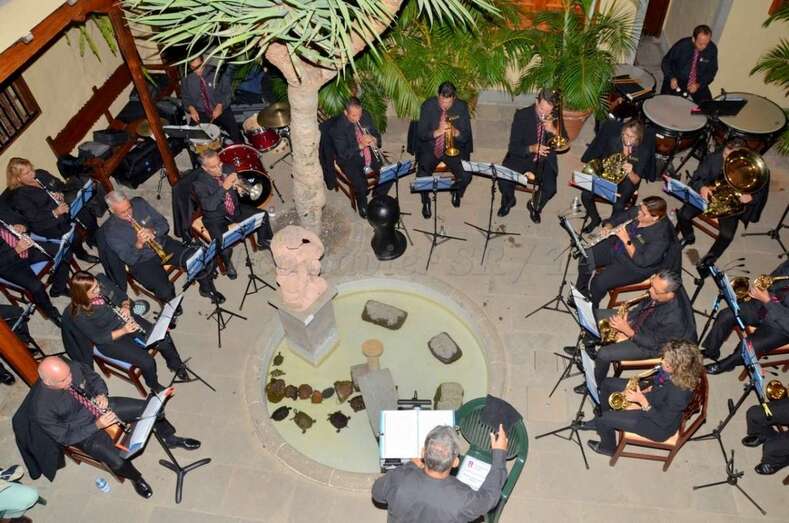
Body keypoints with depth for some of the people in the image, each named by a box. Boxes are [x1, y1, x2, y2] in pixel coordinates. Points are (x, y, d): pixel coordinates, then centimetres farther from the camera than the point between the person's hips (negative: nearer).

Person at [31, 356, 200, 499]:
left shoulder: (73, 366, -21)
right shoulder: (42, 408, -31)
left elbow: (95, 379, 0)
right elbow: (64, 438, -19)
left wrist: (102, 395, -19)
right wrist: (96, 426, -27)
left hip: (99, 407, 4)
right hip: (83, 431, -4)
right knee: (118, 461, -26)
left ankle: (170, 439, 24)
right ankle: (136, 478, 10)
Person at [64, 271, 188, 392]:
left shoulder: (102, 281, -14)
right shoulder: (79, 315, -26)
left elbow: (123, 297, 2)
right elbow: (98, 338, -18)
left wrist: (126, 307, -19)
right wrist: (123, 331, -28)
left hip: (128, 321, 5)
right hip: (110, 340, -4)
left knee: (164, 339, -13)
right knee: (147, 361, -19)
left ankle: (175, 365, 19)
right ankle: (154, 386, 14)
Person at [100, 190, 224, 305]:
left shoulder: (139, 203, -5)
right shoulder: (110, 231, -15)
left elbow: (164, 224, 0)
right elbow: (129, 259, -16)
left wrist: (153, 231, -21)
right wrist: (138, 244, -34)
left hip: (163, 244, 4)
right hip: (142, 261, -4)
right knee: (165, 290, -28)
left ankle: (207, 289, 10)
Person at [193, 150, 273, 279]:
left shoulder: (228, 169, -8)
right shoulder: (199, 183, -22)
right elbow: (208, 205, -33)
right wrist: (224, 187, -41)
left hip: (235, 209, 5)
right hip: (215, 217, -5)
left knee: (263, 215, -1)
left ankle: (263, 240, 29)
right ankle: (228, 264, 10)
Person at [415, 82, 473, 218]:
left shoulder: (462, 107, -9)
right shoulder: (428, 106, -11)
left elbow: (466, 136, -8)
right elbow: (420, 134, -12)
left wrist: (455, 132, -31)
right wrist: (437, 132, -31)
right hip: (430, 148, 0)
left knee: (466, 176, -22)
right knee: (422, 176, -26)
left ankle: (457, 192, 17)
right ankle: (426, 202, 7)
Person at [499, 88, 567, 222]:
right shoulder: (522, 115, -11)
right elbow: (513, 147, -13)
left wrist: (554, 131, -22)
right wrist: (531, 148, -32)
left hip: (545, 160, 1)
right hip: (522, 157, -1)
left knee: (550, 188, -25)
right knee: (503, 180, -27)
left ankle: (534, 205, 12)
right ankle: (508, 201, 11)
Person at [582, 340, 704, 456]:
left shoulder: (679, 392, -40)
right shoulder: (673, 371, -19)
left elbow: (663, 421, -27)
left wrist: (642, 401, -27)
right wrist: (646, 391, -5)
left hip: (660, 426, -8)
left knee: (605, 419, -11)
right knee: (608, 384, 10)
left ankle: (608, 448, 25)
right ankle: (600, 423, 35)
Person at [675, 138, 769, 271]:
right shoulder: (714, 158, -18)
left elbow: (761, 192, -9)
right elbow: (697, 178, -11)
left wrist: (751, 197, -33)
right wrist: (702, 187, -35)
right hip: (709, 194, 2)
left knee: (727, 235, -22)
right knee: (683, 215, -18)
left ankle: (709, 259, 11)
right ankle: (688, 238, 19)